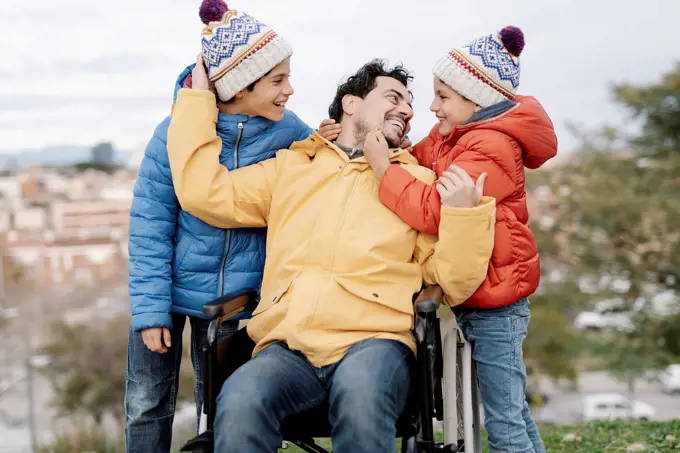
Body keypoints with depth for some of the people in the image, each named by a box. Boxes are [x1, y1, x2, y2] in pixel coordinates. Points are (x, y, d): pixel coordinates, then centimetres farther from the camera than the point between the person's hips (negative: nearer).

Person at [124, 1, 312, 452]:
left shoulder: (289, 132, -11)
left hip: (235, 297, 1)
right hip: (170, 289, -1)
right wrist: (150, 309, -14)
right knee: (148, 405, 7)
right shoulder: (176, 132, -17)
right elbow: (150, 226, -12)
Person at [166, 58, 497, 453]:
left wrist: (463, 212, -6)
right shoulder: (289, 167, 22)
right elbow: (205, 194, 9)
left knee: (361, 395, -37)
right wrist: (198, 100, 16)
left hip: (374, 339, 0)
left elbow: (453, 284, 11)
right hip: (289, 346, 1)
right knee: (240, 402, -33)